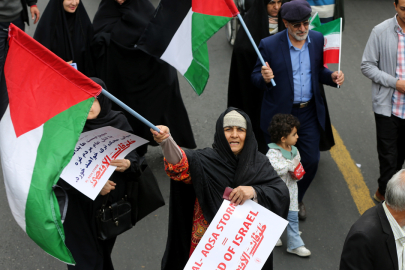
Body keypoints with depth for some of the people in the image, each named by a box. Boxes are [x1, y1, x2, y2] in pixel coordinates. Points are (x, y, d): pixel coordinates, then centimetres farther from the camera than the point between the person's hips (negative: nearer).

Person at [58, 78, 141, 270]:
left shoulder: (118, 121, -5)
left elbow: (134, 154, -3)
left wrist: (127, 164, -27)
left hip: (111, 203, 3)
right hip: (79, 206, -2)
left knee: (104, 252, 16)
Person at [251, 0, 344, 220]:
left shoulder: (318, 40, -1)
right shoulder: (269, 45, -13)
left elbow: (319, 71, 11)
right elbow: (256, 77, -7)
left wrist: (332, 76, -11)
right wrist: (264, 78, -30)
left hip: (309, 113, 4)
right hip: (279, 114, -3)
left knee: (311, 161, 9)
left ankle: (297, 200, 35)